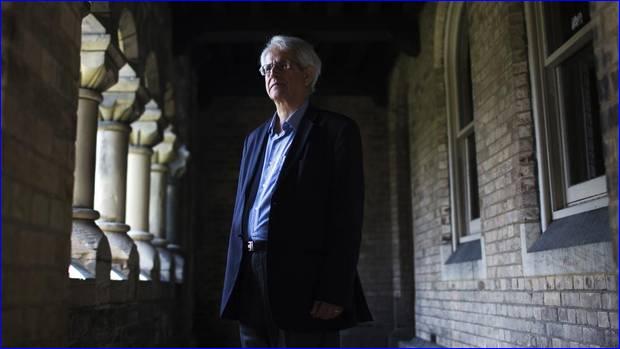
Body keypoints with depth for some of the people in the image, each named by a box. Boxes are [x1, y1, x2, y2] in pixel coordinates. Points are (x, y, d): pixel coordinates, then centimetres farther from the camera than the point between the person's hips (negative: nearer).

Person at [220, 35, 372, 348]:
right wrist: (233, 284, 11)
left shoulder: (337, 131, -1)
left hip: (304, 284, -6)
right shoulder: (255, 138, 19)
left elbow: (348, 216, -9)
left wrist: (334, 293, -16)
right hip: (251, 284, 6)